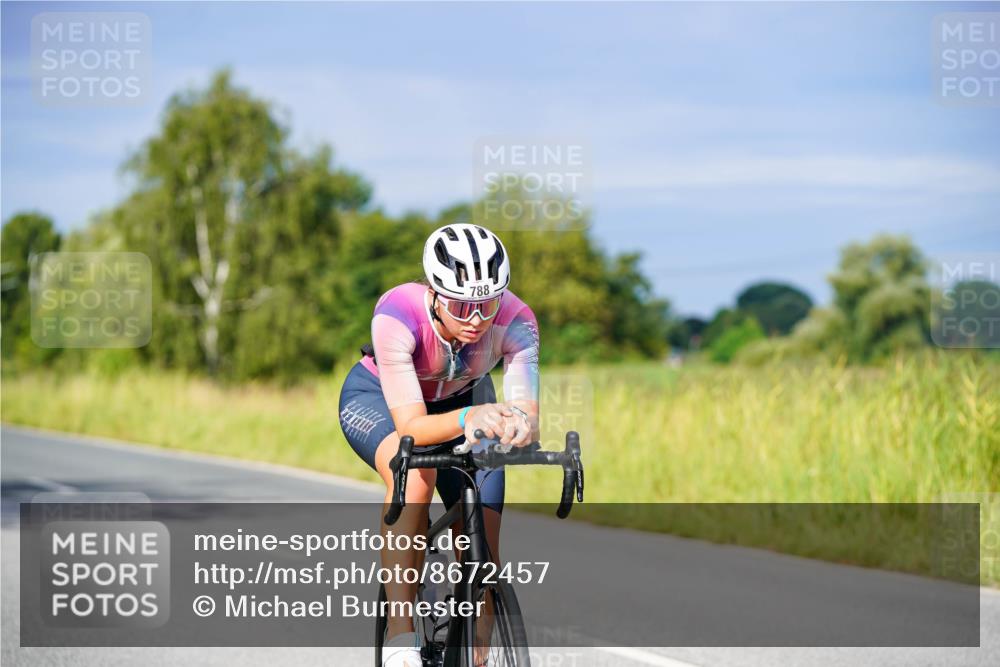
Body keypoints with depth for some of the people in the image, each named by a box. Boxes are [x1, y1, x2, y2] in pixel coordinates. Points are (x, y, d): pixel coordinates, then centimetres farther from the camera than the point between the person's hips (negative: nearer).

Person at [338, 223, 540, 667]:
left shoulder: (515, 321, -32)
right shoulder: (397, 314, -39)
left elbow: (528, 416, -39)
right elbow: (412, 427, -43)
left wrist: (519, 424, -63)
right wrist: (469, 418, -62)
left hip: (462, 401, 3)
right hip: (377, 398, -3)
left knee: (482, 555, -9)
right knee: (415, 473, -37)